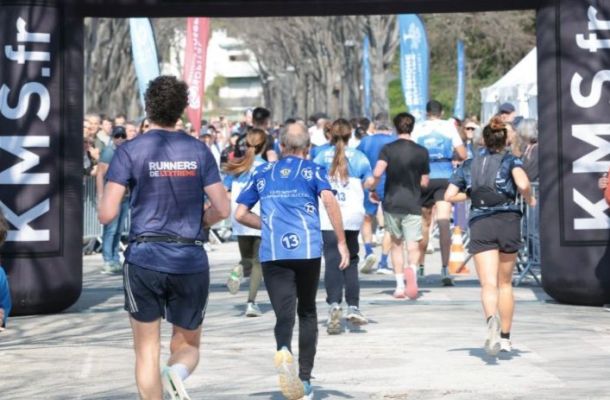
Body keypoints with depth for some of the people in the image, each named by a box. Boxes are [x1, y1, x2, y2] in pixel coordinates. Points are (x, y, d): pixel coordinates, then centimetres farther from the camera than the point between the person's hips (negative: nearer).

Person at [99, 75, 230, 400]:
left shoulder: (130, 151, -4)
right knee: (188, 345, 15)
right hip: (191, 261, 2)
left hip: (144, 260, -2)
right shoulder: (199, 151, 4)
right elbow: (221, 209, 0)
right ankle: (178, 372, -18)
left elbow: (107, 215, -9)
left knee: (147, 351, 9)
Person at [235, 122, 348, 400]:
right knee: (307, 311, 16)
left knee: (284, 313, -3)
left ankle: (283, 351, -37)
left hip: (273, 252, 1)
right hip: (308, 249, 0)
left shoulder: (262, 173, 17)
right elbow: (329, 200, -10)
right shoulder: (313, 170, 9)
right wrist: (341, 241, -7)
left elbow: (240, 214, 14)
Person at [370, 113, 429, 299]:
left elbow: (377, 173, -17)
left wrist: (372, 189, 1)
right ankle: (412, 268, -32)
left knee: (396, 244, 15)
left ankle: (400, 286, 14)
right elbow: (424, 182, 4)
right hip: (412, 205, -1)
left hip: (391, 202, 1)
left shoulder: (388, 149, -4)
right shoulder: (421, 151, -1)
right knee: (413, 245, 0)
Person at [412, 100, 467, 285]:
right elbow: (462, 155, 2)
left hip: (423, 178, 2)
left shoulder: (418, 128, 6)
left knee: (424, 223, 17)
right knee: (444, 223, -9)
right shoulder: (449, 127, 5)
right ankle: (445, 269, -21)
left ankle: (420, 266, 27)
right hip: (444, 178, -1)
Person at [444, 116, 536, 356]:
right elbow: (523, 184, -16)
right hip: (508, 221, 0)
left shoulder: (469, 165, 13)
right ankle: (505, 337, 23)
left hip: (480, 224, 0)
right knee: (505, 283, 16)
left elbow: (449, 196, 8)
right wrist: (529, 199, 4)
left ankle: (491, 320, -41)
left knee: (489, 284, -10)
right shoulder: (511, 161, 4)